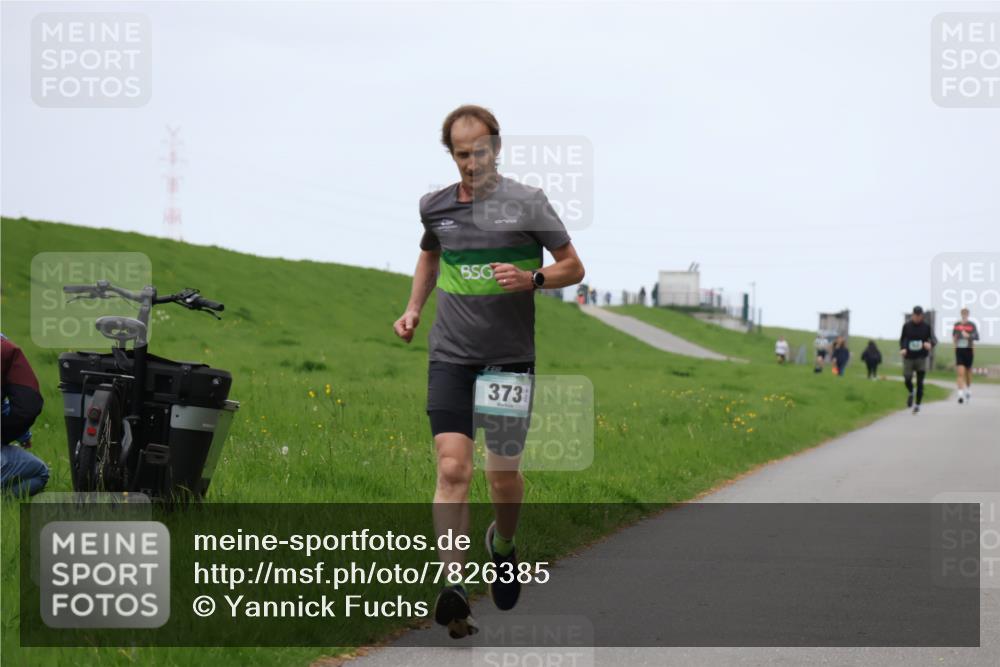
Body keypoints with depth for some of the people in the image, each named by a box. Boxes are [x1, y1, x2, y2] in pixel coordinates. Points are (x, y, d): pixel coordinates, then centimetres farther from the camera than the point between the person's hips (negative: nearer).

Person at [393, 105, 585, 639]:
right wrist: (413, 309, 14)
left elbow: (573, 268, 1)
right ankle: (454, 586, -19)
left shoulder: (527, 203, -4)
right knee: (452, 468, -13)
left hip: (510, 358, -1)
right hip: (451, 356, 1)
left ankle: (503, 544, 40)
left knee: (504, 474, 7)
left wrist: (531, 279, -18)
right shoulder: (435, 206, 6)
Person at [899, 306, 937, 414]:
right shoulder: (907, 326, 1)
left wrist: (930, 344, -24)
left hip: (921, 358, -1)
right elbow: (902, 339, 11)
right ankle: (911, 393, 29)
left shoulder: (926, 326, -2)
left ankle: (917, 404, 11)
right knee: (907, 379, -6)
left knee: (920, 383, -1)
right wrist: (902, 348, -8)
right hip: (908, 357, 1)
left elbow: (934, 339, 0)